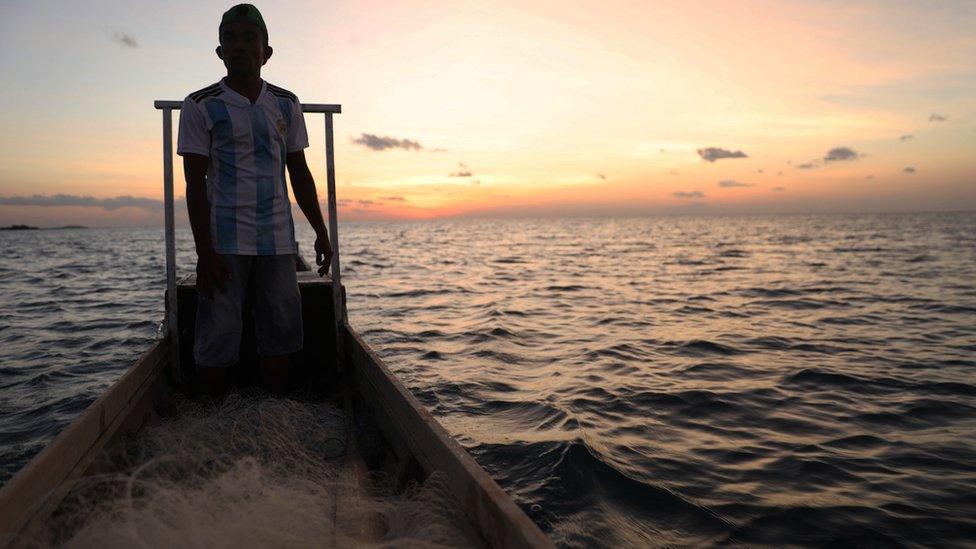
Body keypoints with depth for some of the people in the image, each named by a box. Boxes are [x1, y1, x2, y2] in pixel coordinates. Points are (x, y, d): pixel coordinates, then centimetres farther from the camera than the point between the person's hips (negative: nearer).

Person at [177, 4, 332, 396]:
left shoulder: (286, 106, 10)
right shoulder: (200, 106, 0)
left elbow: (299, 173, 14)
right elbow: (195, 183, -3)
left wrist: (321, 231, 8)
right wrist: (204, 252, -11)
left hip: (277, 239, 4)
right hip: (225, 240, -3)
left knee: (279, 334, 6)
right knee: (217, 339, -2)